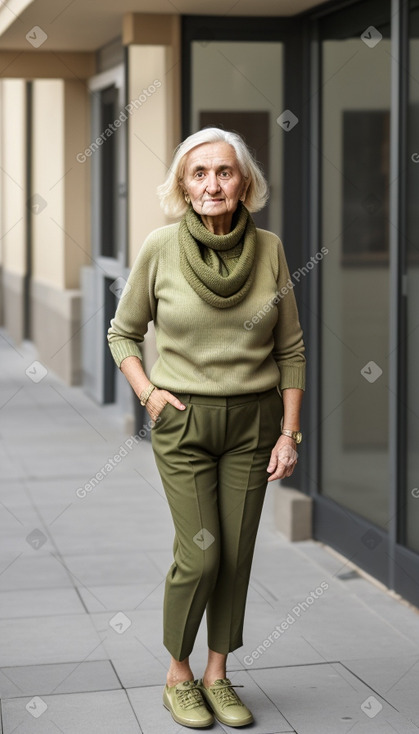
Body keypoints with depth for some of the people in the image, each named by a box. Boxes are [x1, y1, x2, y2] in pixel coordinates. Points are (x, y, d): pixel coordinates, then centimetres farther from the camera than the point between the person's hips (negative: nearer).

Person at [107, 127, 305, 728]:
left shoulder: (269, 249, -3)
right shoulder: (161, 249, -7)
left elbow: (290, 348, 5)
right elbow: (123, 333, 7)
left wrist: (290, 432, 1)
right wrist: (147, 393, -7)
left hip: (253, 420, 2)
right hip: (184, 419, -2)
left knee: (237, 554, 6)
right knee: (200, 554, -5)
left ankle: (218, 675, 22)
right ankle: (178, 675, 16)